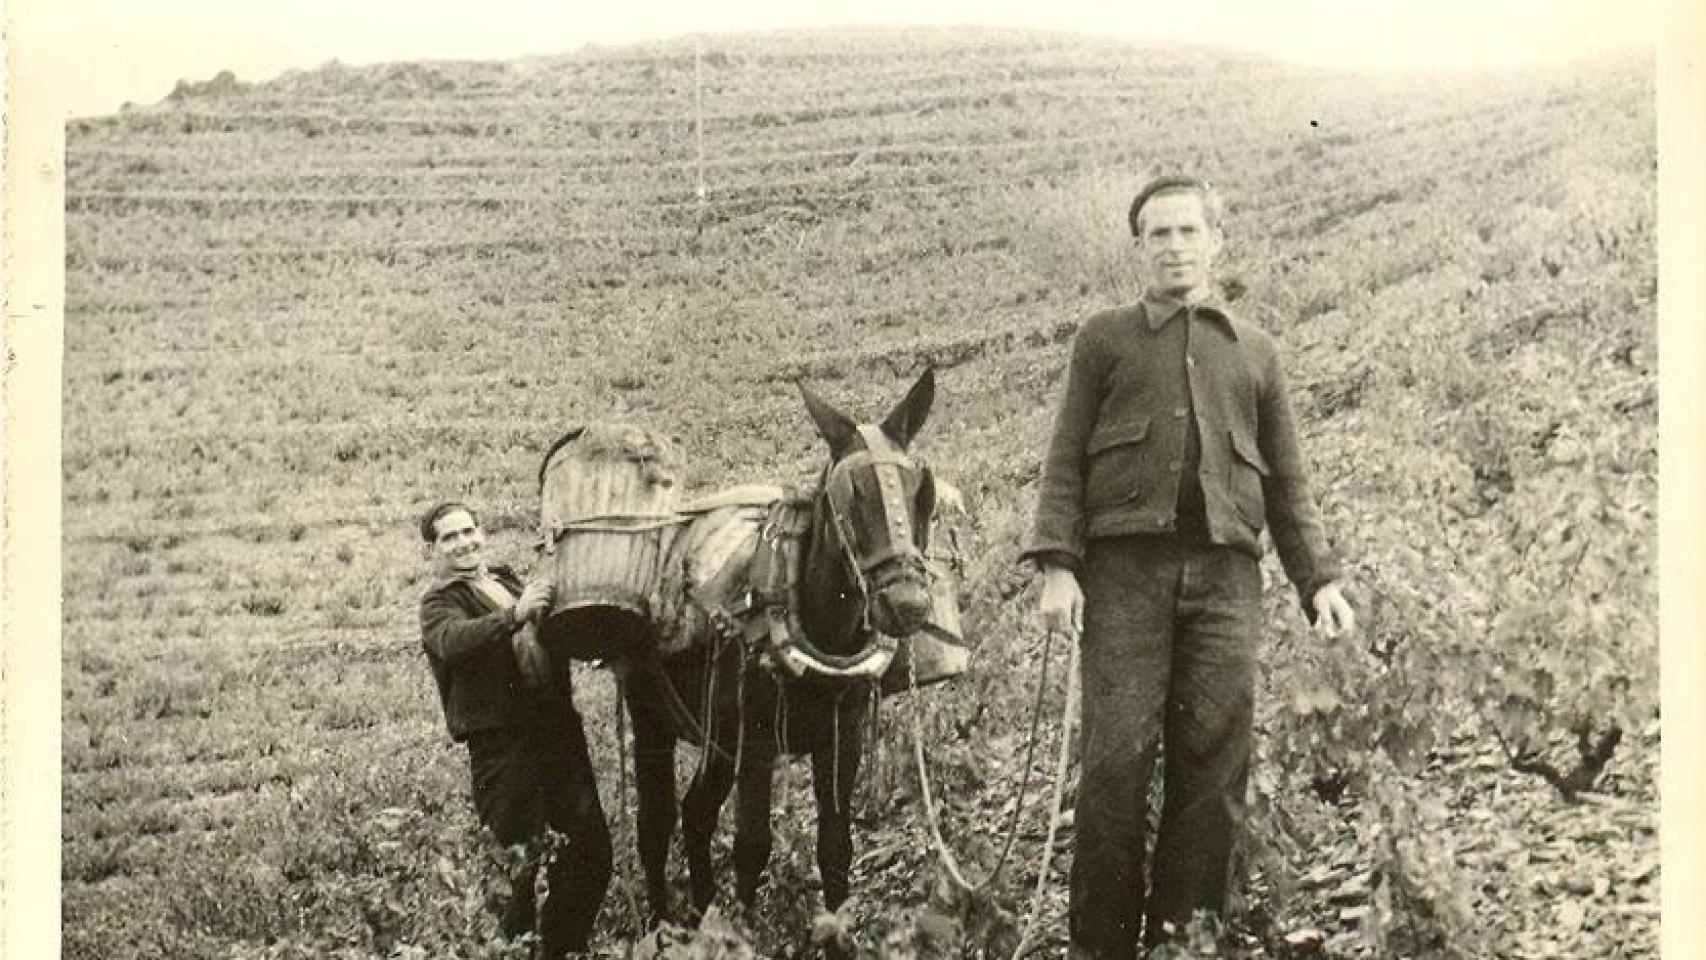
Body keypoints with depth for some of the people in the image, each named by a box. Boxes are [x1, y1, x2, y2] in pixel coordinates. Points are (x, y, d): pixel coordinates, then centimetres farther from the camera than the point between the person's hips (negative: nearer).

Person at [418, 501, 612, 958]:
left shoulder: (509, 580, 19)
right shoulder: (440, 603, 0)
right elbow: (454, 641, -23)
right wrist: (514, 616, -38)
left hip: (559, 727, 6)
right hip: (502, 743, -6)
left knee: (591, 845, 6)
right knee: (524, 859, -9)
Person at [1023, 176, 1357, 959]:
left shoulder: (1255, 353, 20)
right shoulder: (1105, 339, 13)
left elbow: (1288, 483, 19)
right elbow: (1065, 460, 6)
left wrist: (1319, 579, 8)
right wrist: (1057, 565, -6)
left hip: (1225, 572, 2)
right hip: (1126, 568, -2)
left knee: (1214, 761, -1)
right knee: (1118, 755, -8)